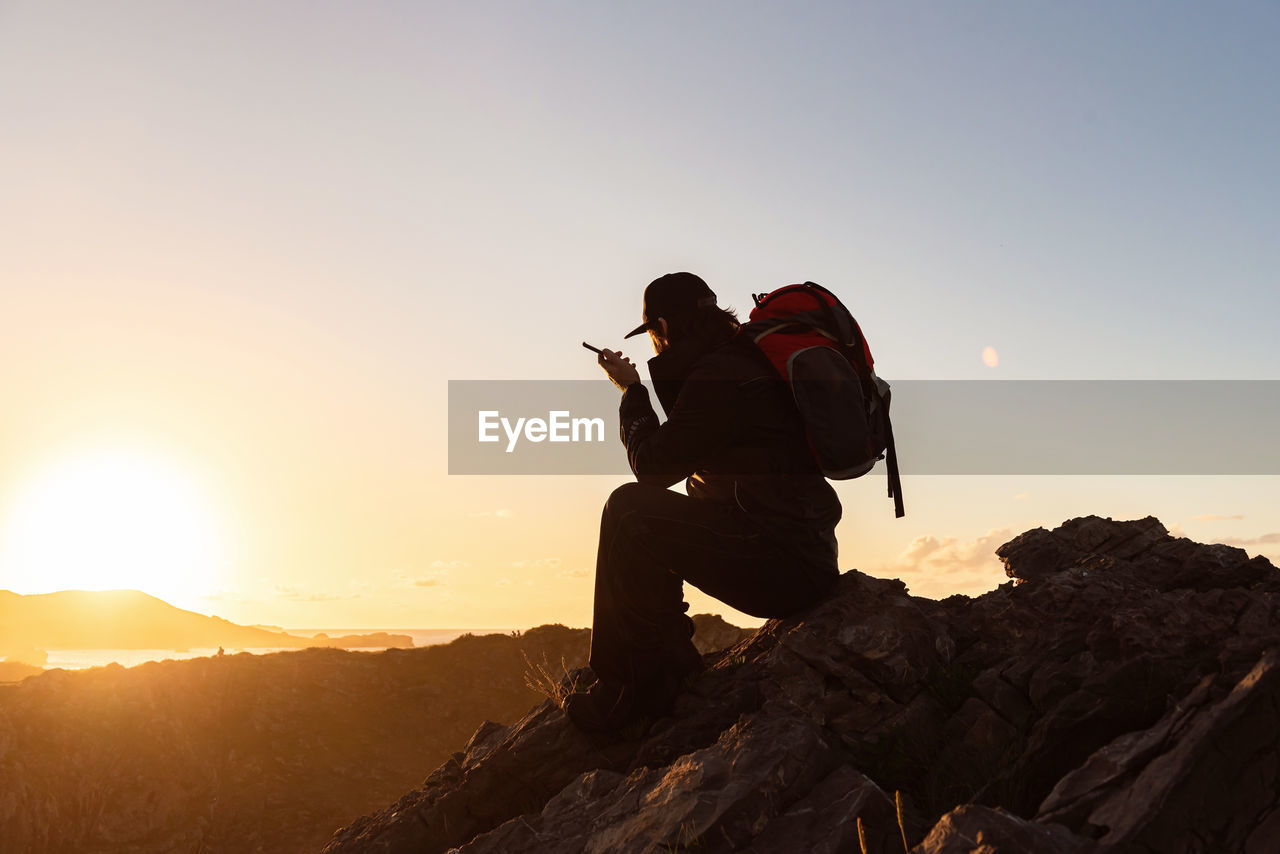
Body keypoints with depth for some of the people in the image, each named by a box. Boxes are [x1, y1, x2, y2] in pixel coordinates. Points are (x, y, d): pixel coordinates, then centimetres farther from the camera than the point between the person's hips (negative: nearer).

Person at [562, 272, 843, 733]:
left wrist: (632, 391, 4)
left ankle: (627, 690, -8)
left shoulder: (717, 374, -15)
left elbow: (653, 467, -10)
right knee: (651, 525, 22)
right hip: (803, 555, 11)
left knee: (630, 511, -17)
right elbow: (689, 450, 28)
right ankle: (662, 672, 22)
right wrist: (661, 382, 23)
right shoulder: (746, 359, 18)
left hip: (788, 563, -11)